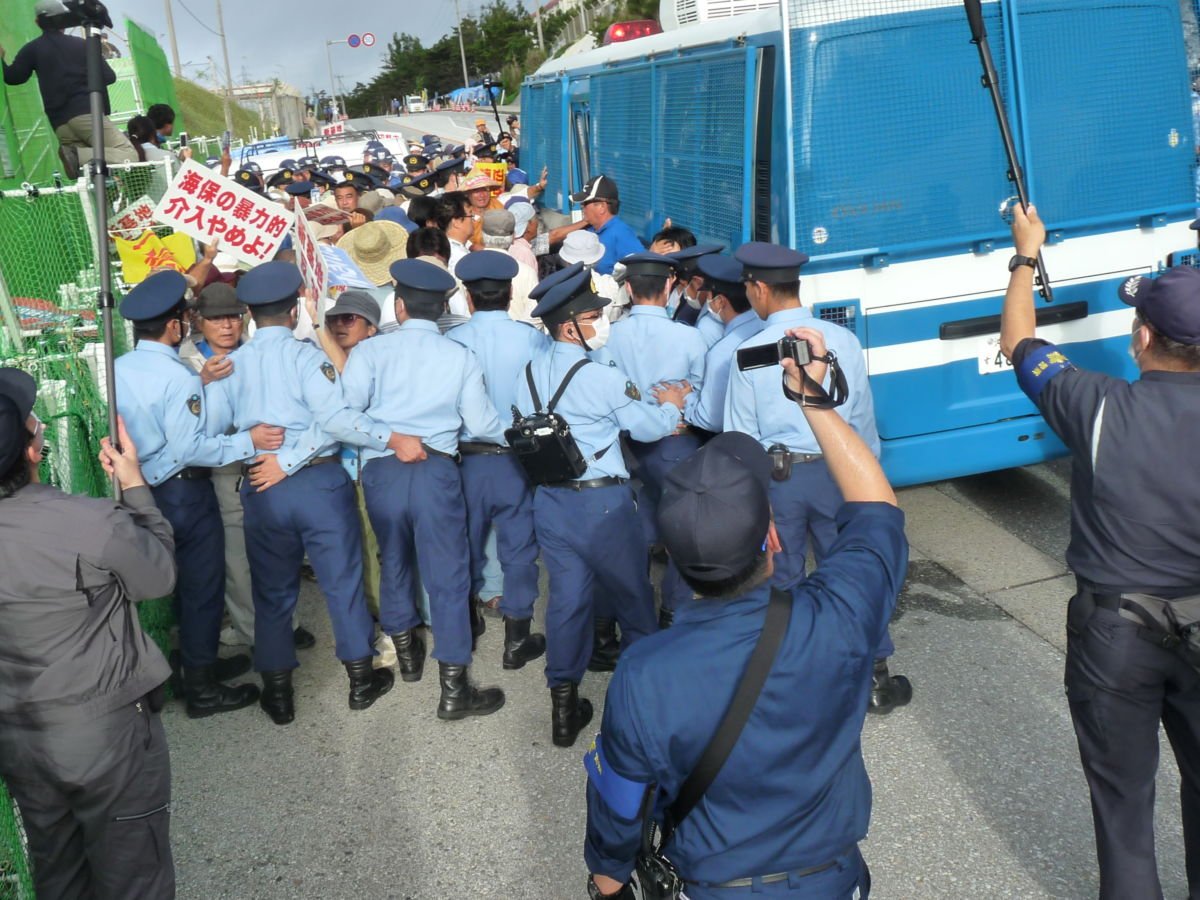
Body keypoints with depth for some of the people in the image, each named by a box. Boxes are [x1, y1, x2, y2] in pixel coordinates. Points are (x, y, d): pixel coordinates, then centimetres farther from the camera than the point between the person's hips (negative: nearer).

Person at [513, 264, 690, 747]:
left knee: (566, 597, 10)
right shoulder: (600, 377, -16)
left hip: (549, 499, 6)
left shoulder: (530, 373, 4)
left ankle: (563, 702, 14)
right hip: (601, 501, -5)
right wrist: (672, 405, 13)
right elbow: (648, 426, -7)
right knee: (631, 594, 13)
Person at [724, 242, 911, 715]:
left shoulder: (750, 352, -11)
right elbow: (863, 417, 3)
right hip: (835, 472, 2)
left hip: (775, 476, -2)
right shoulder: (843, 339, -5)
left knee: (782, 578, 14)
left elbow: (740, 435, -6)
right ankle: (876, 679, 23)